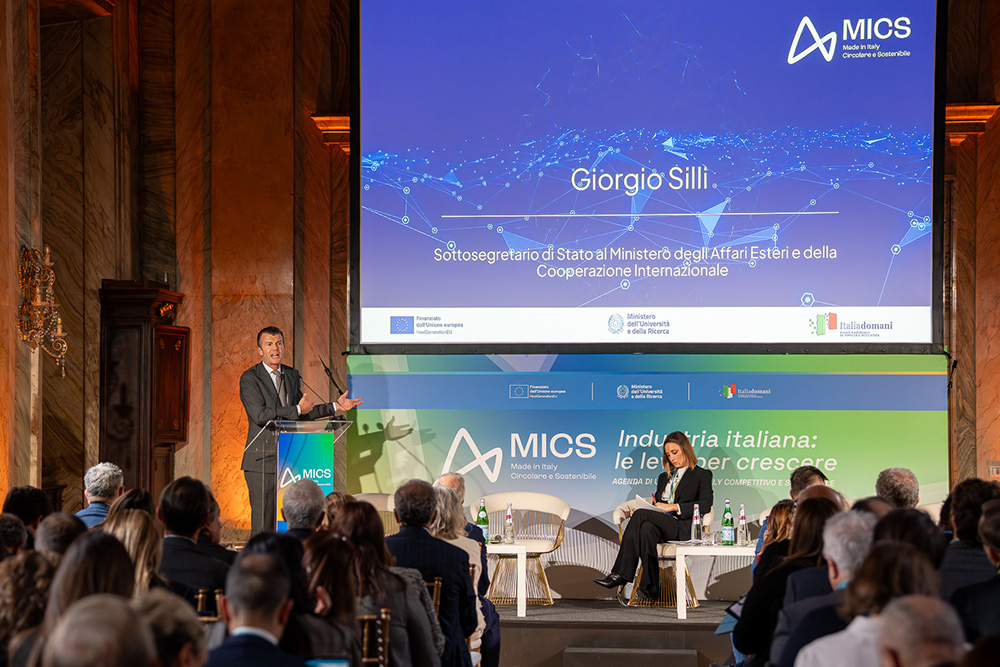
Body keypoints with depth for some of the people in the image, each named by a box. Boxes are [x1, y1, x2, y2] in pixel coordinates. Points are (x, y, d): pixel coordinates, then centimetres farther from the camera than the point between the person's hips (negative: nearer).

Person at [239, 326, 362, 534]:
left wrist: (335, 406, 14)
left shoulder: (292, 375, 15)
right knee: (263, 523, -6)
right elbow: (259, 415, -17)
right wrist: (297, 410, -12)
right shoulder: (249, 378, -6)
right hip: (262, 461, -6)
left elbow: (302, 412, 22)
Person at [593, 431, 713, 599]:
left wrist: (673, 507, -14)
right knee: (646, 529, -33)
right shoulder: (664, 477, 31)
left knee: (641, 515, -28)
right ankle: (650, 587, -37)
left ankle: (620, 574, -29)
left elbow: (705, 505, -5)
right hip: (661, 524, 5)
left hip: (682, 528, -5)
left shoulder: (702, 475, 11)